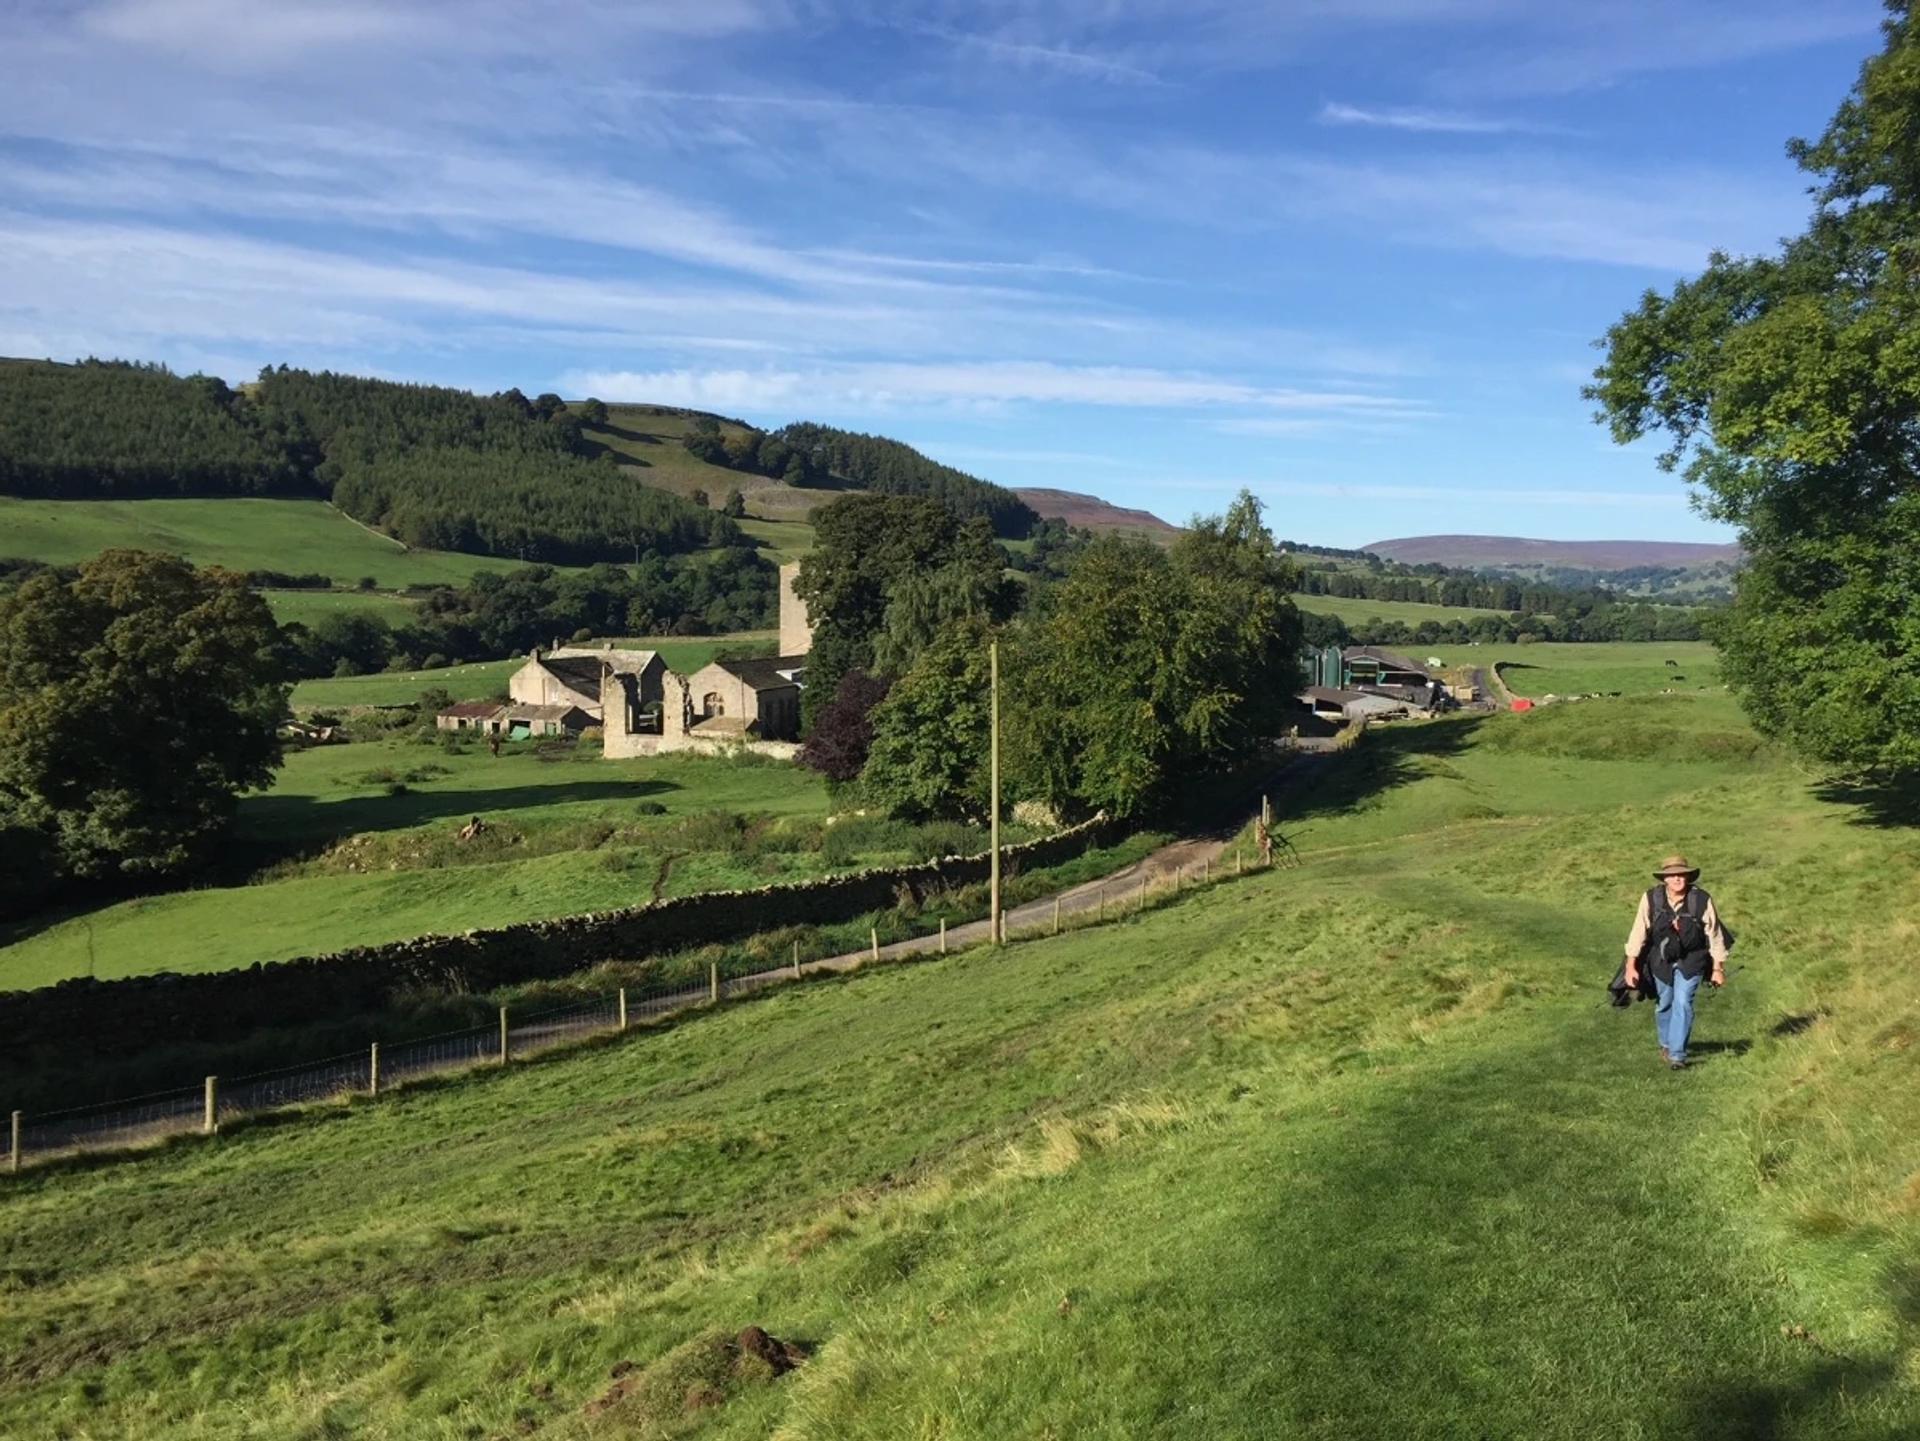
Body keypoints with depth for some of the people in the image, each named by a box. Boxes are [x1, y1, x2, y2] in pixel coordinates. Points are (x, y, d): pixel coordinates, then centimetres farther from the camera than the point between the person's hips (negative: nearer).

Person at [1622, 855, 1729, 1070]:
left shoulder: (1702, 900, -18)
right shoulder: (1651, 899, -17)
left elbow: (1714, 935, -7)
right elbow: (1639, 931, -11)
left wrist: (1718, 968, -1)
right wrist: (1631, 965, -11)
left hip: (1691, 960, -2)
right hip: (1661, 959, 2)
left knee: (1683, 1002, -13)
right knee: (1665, 1003, 15)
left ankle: (1677, 1054, -7)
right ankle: (1666, 1044, 38)